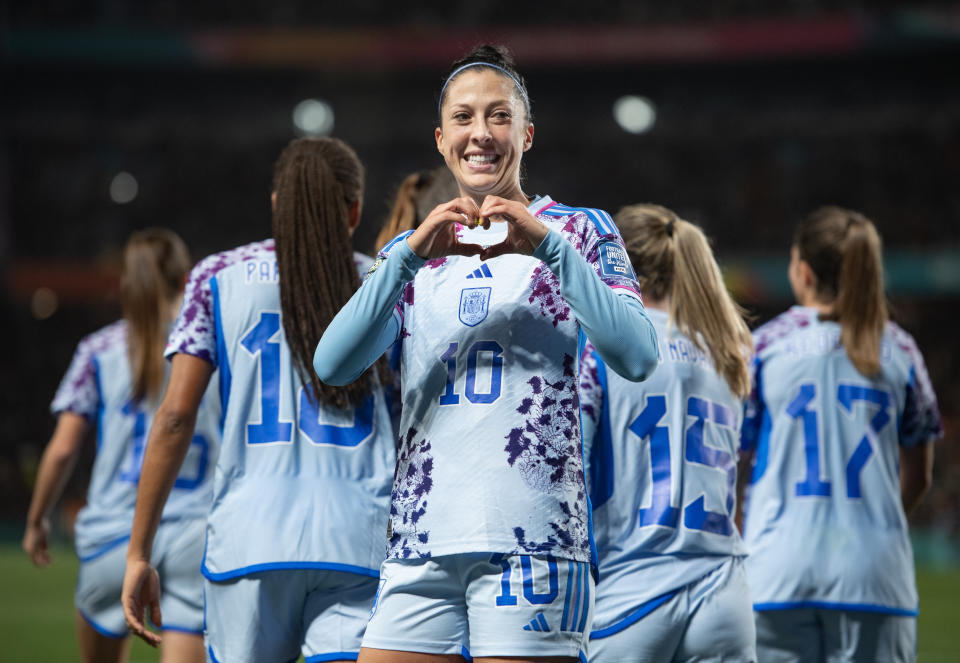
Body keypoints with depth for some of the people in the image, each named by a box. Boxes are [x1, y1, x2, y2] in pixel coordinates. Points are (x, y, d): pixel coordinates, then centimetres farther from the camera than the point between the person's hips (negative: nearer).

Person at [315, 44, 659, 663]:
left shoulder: (577, 230, 8)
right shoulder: (411, 251, 18)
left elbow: (639, 356, -9)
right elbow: (332, 364, 1)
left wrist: (547, 244, -17)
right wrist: (410, 254, -11)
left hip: (530, 536, -3)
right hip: (420, 540, 4)